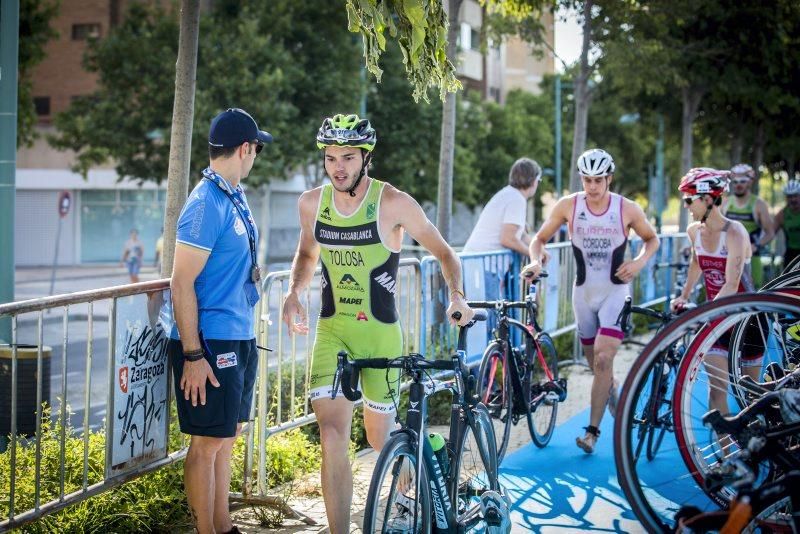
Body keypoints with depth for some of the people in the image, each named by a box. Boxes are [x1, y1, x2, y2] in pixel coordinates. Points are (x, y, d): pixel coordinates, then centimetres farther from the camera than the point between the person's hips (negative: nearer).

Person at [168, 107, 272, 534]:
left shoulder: (235, 198, 11)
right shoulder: (207, 204, -17)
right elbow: (181, 284, -19)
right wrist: (193, 356, -21)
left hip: (238, 340, 9)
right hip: (210, 343, -9)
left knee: (226, 438, 16)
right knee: (208, 443, -1)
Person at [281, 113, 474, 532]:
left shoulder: (394, 203, -12)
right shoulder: (311, 203, 0)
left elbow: (444, 253, -1)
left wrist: (456, 294, -19)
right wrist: (294, 292, 0)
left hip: (380, 331, -2)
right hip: (331, 329, 2)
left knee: (380, 440, 11)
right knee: (332, 434, -14)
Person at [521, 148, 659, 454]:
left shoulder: (627, 209, -8)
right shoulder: (568, 206, -7)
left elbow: (652, 239, 7)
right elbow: (540, 238, 1)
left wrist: (640, 261, -12)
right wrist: (536, 261, -19)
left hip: (615, 291, -2)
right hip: (584, 292, 3)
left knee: (603, 360, -17)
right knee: (596, 363, 13)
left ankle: (593, 430, -10)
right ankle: (614, 396, 44)